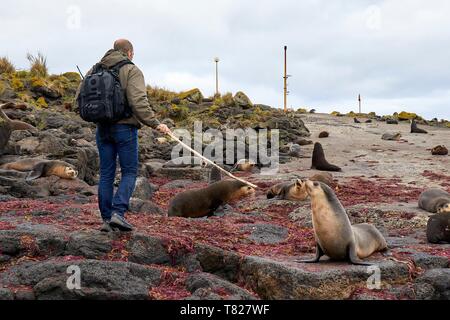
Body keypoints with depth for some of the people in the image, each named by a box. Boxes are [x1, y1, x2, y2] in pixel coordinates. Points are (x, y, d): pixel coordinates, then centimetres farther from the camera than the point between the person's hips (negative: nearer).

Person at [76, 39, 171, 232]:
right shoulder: (131, 71, -5)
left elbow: (80, 96, 7)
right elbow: (138, 102, -18)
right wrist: (155, 124, -15)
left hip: (102, 129, 5)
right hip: (124, 127, -5)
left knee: (106, 174, 9)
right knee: (129, 172, 4)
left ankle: (106, 219, 10)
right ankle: (118, 213, -10)